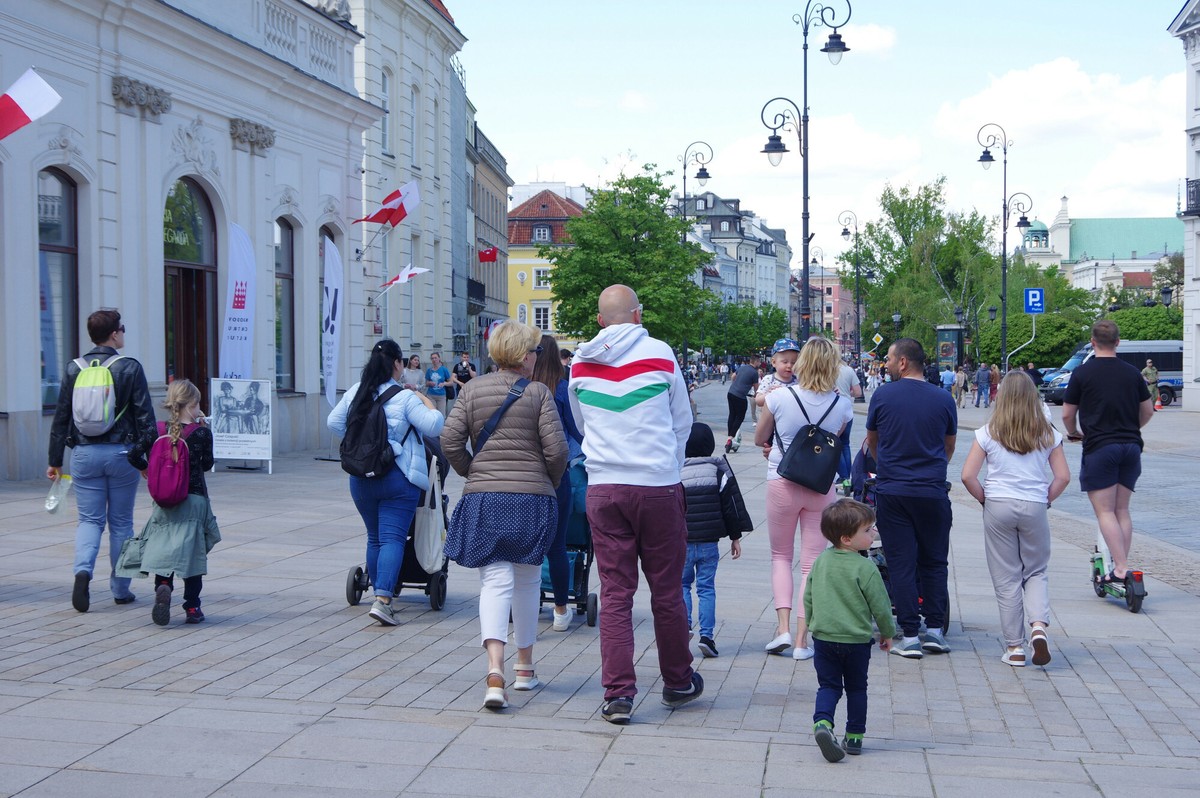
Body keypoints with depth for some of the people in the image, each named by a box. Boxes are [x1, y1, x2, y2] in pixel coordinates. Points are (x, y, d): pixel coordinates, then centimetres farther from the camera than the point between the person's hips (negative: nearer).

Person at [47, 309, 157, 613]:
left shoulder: (74, 369, 3)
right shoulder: (130, 368, -5)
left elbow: (60, 418, 5)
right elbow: (145, 416, -8)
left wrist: (55, 460, 11)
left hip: (84, 454, 2)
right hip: (121, 453, -2)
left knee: (89, 519, 9)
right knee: (121, 522, 9)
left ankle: (83, 569, -17)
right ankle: (120, 589, 15)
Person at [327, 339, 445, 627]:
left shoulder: (355, 392, 4)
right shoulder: (405, 398, -12)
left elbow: (333, 423, 10)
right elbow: (434, 426, -13)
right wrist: (427, 401, 4)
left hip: (361, 478, 5)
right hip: (397, 479, -5)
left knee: (374, 538, 17)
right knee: (393, 538, -6)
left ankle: (380, 596, 23)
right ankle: (382, 600, -18)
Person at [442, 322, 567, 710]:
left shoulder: (472, 390, 3)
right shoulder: (538, 393, -4)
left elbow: (450, 441, -2)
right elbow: (556, 448, -10)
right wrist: (549, 482, 9)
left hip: (483, 499, 1)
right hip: (532, 499, -1)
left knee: (495, 580, -2)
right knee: (527, 580, 16)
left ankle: (495, 668, -23)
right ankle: (525, 667, 29)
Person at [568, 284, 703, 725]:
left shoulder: (581, 363, 4)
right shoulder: (659, 354, -2)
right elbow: (683, 424, 8)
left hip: (603, 489, 2)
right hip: (659, 487, -2)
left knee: (614, 592, 4)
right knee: (666, 591, 9)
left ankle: (618, 693, -1)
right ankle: (678, 682, 24)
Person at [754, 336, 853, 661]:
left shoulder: (779, 398, -11)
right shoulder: (843, 405, -5)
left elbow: (759, 439, 5)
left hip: (782, 484, -1)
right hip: (822, 486, 1)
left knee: (781, 556, 16)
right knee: (813, 562, 7)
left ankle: (783, 627, 0)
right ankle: (802, 640, 5)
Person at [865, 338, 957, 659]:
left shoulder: (883, 396, -2)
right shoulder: (943, 399, 1)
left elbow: (872, 442, 14)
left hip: (891, 492, -1)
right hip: (932, 493, 1)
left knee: (901, 563, 3)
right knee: (934, 562, 14)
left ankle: (910, 636, 2)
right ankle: (934, 630, 13)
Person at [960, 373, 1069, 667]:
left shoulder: (988, 433, -2)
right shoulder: (1047, 434, 3)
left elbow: (968, 476, -7)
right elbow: (1063, 476, 0)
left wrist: (984, 499, 7)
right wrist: (1045, 499, 11)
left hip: (998, 507, -1)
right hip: (1034, 508, 1)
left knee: (1006, 578, 7)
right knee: (1036, 572, 16)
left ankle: (1014, 647, 10)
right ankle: (1039, 626, -9)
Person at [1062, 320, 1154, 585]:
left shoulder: (1082, 373, -4)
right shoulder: (1132, 372, 8)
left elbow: (1067, 415, 1)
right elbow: (1148, 411, 16)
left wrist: (1075, 434, 21)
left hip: (1098, 447, -5)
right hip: (1131, 447, 5)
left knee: (1105, 511, -4)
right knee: (1122, 510, 12)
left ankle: (1121, 569, -14)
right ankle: (1122, 565, 9)